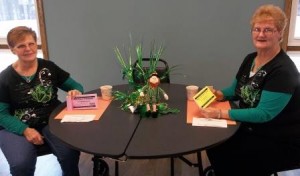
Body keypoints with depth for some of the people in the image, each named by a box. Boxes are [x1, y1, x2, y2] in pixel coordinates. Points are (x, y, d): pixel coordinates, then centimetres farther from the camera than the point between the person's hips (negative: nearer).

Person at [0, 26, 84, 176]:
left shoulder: (49, 67, 2)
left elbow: (76, 86, 8)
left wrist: (76, 92, -17)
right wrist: (25, 130, -19)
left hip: (51, 121, 1)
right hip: (16, 127, -1)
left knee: (70, 153, -24)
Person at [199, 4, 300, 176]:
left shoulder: (283, 70, -23)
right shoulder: (250, 59, 1)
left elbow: (264, 114, -28)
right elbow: (238, 89, 14)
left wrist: (221, 114, -31)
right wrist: (220, 94, -7)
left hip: (280, 141, -7)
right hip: (252, 129, 7)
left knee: (229, 161, -17)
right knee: (214, 144, -6)